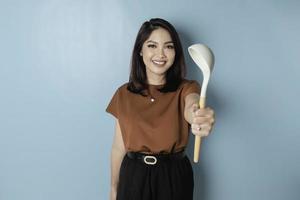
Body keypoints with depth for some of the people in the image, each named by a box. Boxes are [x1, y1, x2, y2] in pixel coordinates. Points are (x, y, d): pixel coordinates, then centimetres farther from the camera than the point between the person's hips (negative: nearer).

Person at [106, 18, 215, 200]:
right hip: (133, 176, 1)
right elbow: (119, 147, 4)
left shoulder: (186, 88, -8)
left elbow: (191, 108, -32)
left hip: (173, 177, -1)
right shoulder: (124, 94, -2)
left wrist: (200, 117, -55)